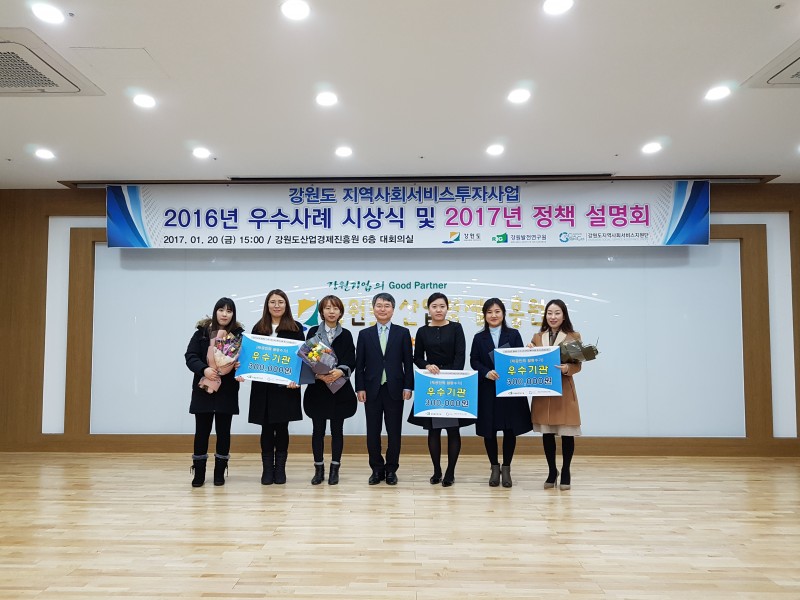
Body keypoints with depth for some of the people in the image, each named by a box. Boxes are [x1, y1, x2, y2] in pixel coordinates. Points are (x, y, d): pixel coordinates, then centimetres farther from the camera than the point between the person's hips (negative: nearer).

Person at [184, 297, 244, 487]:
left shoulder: (238, 334, 1)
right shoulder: (201, 332, 1)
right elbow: (190, 356, -5)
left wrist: (239, 365, -20)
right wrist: (204, 369, -22)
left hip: (227, 390, 0)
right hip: (203, 388, 0)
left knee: (223, 431, 6)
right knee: (202, 431, 5)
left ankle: (220, 472, 18)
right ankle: (199, 472, 17)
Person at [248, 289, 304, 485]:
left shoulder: (295, 328, 2)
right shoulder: (258, 328, 8)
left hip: (286, 386, -2)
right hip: (263, 386, 2)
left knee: (282, 427, 5)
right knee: (267, 428, 6)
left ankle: (280, 468, 16)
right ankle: (267, 469, 15)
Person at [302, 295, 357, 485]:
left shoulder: (346, 335, 5)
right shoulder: (313, 332, 3)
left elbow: (351, 362, -1)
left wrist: (340, 372, -21)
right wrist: (319, 375, -19)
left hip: (340, 389, 0)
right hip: (317, 388, 0)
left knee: (337, 429, 6)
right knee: (318, 429, 5)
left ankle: (335, 469, 17)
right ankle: (319, 468, 17)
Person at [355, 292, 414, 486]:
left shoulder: (403, 333, 4)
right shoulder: (365, 334, 6)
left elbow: (408, 362, 2)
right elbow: (359, 364, 4)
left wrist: (408, 387, -4)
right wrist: (360, 388, -3)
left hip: (394, 389, -1)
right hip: (372, 389, 1)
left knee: (394, 432, 5)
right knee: (373, 432, 6)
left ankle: (391, 469, 18)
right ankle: (377, 469, 18)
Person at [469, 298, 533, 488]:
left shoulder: (514, 334, 5)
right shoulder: (479, 337, 7)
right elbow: (474, 361, 2)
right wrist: (486, 372, -15)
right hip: (487, 390, 1)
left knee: (510, 429, 3)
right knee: (489, 430, 4)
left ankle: (506, 468, 20)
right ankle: (494, 467, 21)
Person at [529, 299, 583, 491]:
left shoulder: (574, 336, 0)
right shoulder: (537, 337, 9)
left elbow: (578, 366, -4)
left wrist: (567, 368, -25)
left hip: (564, 391, -2)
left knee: (567, 433, 2)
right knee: (546, 433, 7)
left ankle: (566, 472, 19)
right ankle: (552, 471, 22)